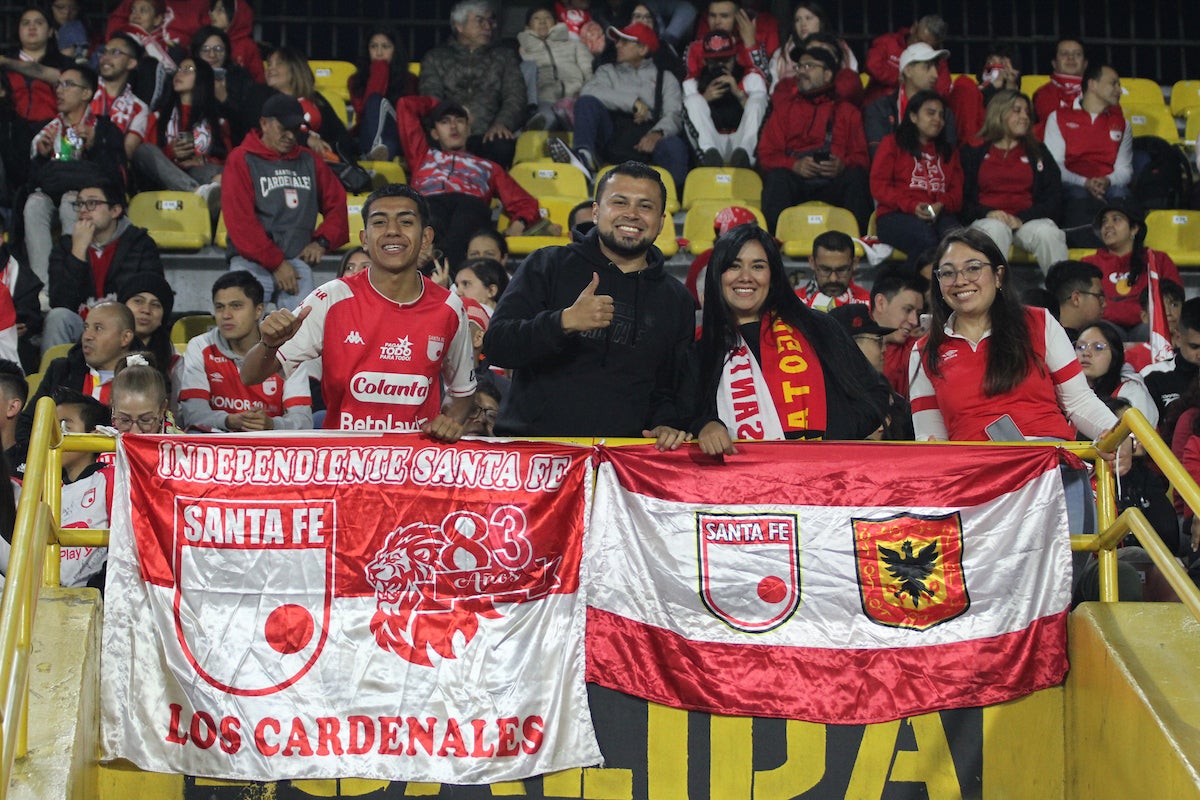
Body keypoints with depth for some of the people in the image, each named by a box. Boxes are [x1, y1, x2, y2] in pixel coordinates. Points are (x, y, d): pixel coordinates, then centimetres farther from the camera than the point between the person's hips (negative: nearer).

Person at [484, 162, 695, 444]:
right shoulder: (548, 265, 9)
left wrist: (669, 423, 3)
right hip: (531, 443, -3)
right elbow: (496, 345, -1)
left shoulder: (676, 300, 18)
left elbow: (676, 387, 25)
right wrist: (564, 322, -15)